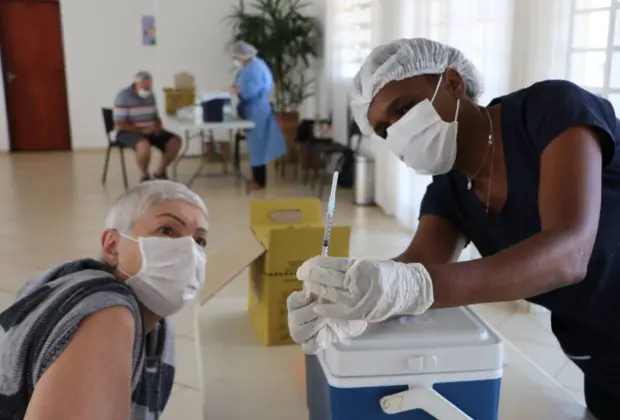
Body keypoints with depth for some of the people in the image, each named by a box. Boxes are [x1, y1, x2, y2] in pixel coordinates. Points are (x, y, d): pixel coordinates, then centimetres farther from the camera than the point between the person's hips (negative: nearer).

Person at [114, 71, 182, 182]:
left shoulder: (150, 96, 7)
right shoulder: (123, 96, -13)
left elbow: (156, 116, 18)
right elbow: (119, 124, -17)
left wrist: (158, 127, -6)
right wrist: (141, 130, -24)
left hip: (150, 131, 7)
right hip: (128, 132, -7)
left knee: (175, 142, -11)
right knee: (144, 145, -38)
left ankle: (160, 172, 6)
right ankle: (144, 175, -12)